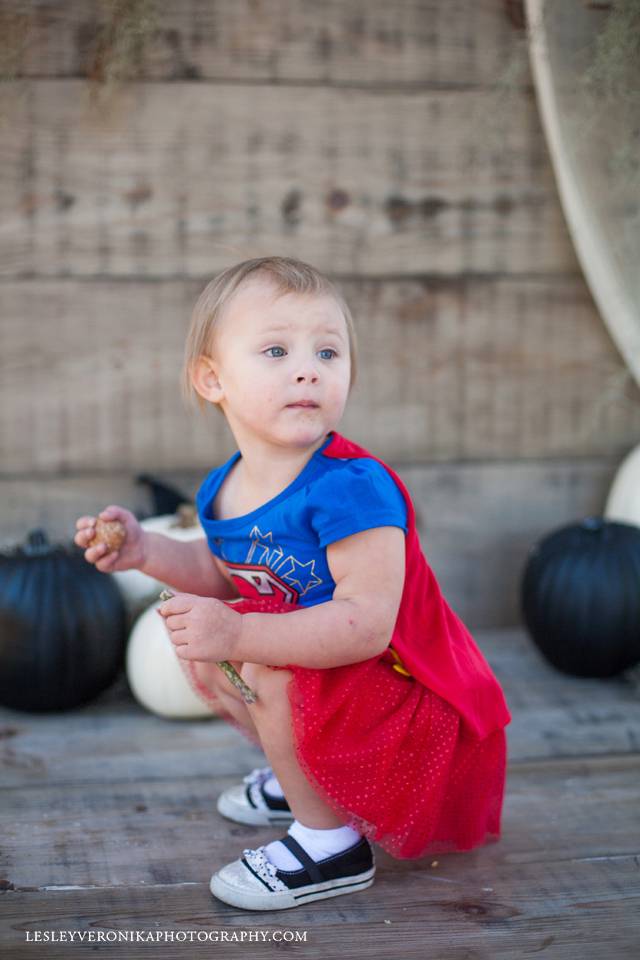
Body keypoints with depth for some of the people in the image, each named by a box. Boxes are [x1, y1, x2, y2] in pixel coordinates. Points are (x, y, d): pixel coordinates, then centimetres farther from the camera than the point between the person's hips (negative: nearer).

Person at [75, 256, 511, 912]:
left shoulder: (351, 487, -27)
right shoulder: (222, 490, -1)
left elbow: (369, 623, -36)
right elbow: (223, 574, 19)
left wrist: (240, 635, -40)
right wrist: (145, 551, 3)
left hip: (421, 708, -9)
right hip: (326, 683, 9)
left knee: (267, 664, -30)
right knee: (199, 649, 15)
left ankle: (332, 845, -11)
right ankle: (307, 776, 29)